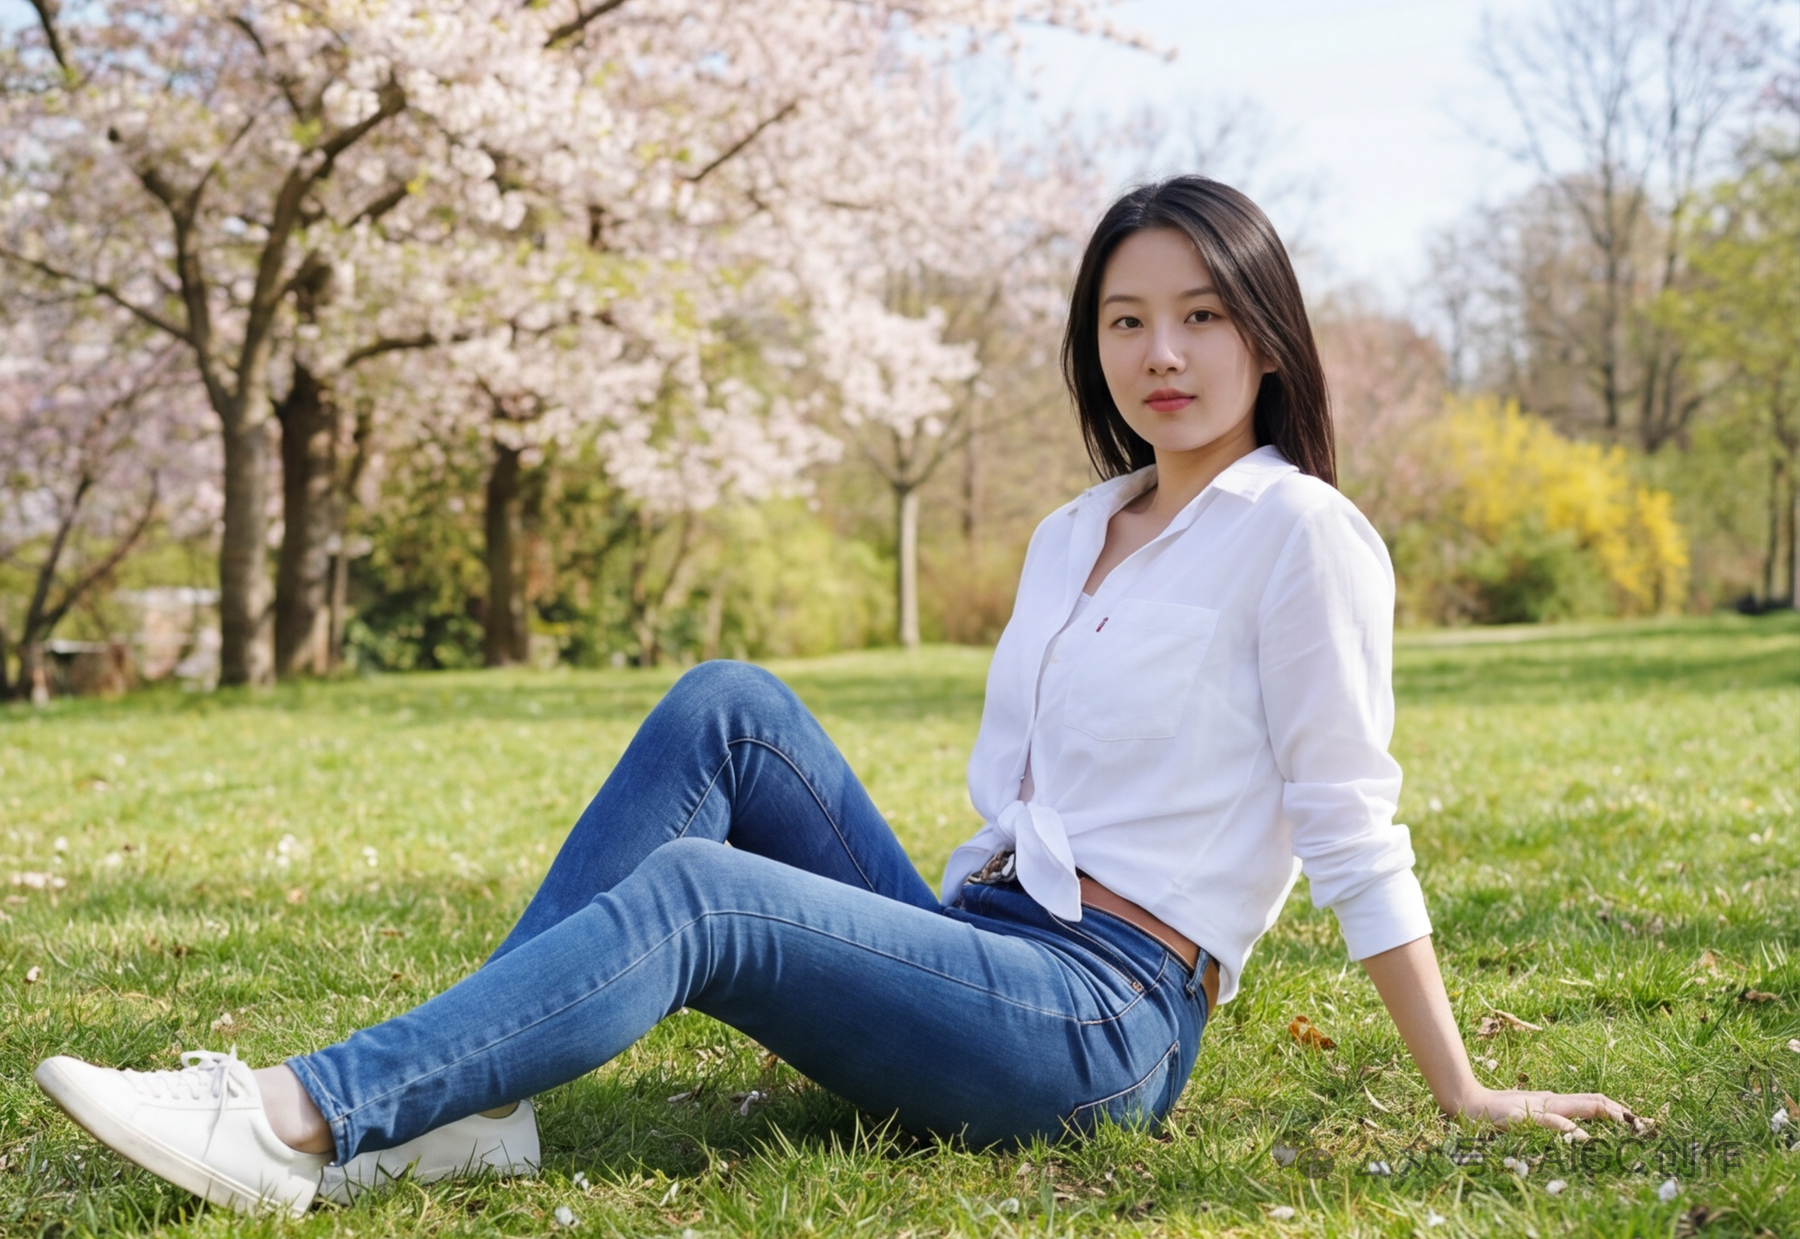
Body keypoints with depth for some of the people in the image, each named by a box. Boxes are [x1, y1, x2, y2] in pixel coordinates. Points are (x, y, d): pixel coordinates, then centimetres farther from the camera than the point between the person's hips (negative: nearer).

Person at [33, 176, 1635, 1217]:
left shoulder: (1299, 534, -7)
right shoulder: (1071, 535, 16)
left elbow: (1357, 834, -8)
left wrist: (1463, 1096, -8)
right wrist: (894, 950, 16)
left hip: (1105, 1021, -7)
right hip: (983, 948, 7)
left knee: (691, 892, -26)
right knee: (728, 707, -11)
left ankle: (299, 1123, -32)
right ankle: (458, 1093, -18)